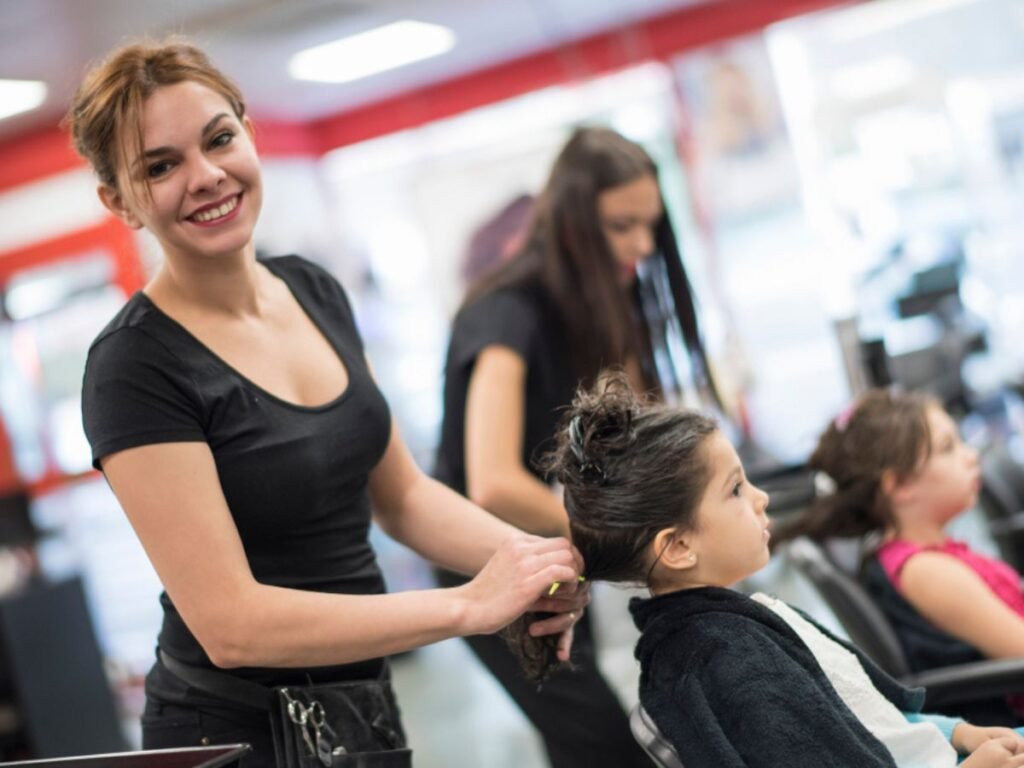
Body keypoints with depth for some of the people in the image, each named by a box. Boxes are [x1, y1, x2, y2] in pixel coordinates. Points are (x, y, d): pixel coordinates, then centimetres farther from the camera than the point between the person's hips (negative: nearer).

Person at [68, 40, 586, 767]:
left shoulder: (314, 291, 2)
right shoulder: (135, 370, -19)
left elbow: (400, 495, 9)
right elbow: (230, 623, -23)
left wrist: (527, 557, -9)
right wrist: (470, 605, -22)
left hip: (365, 709, 6)